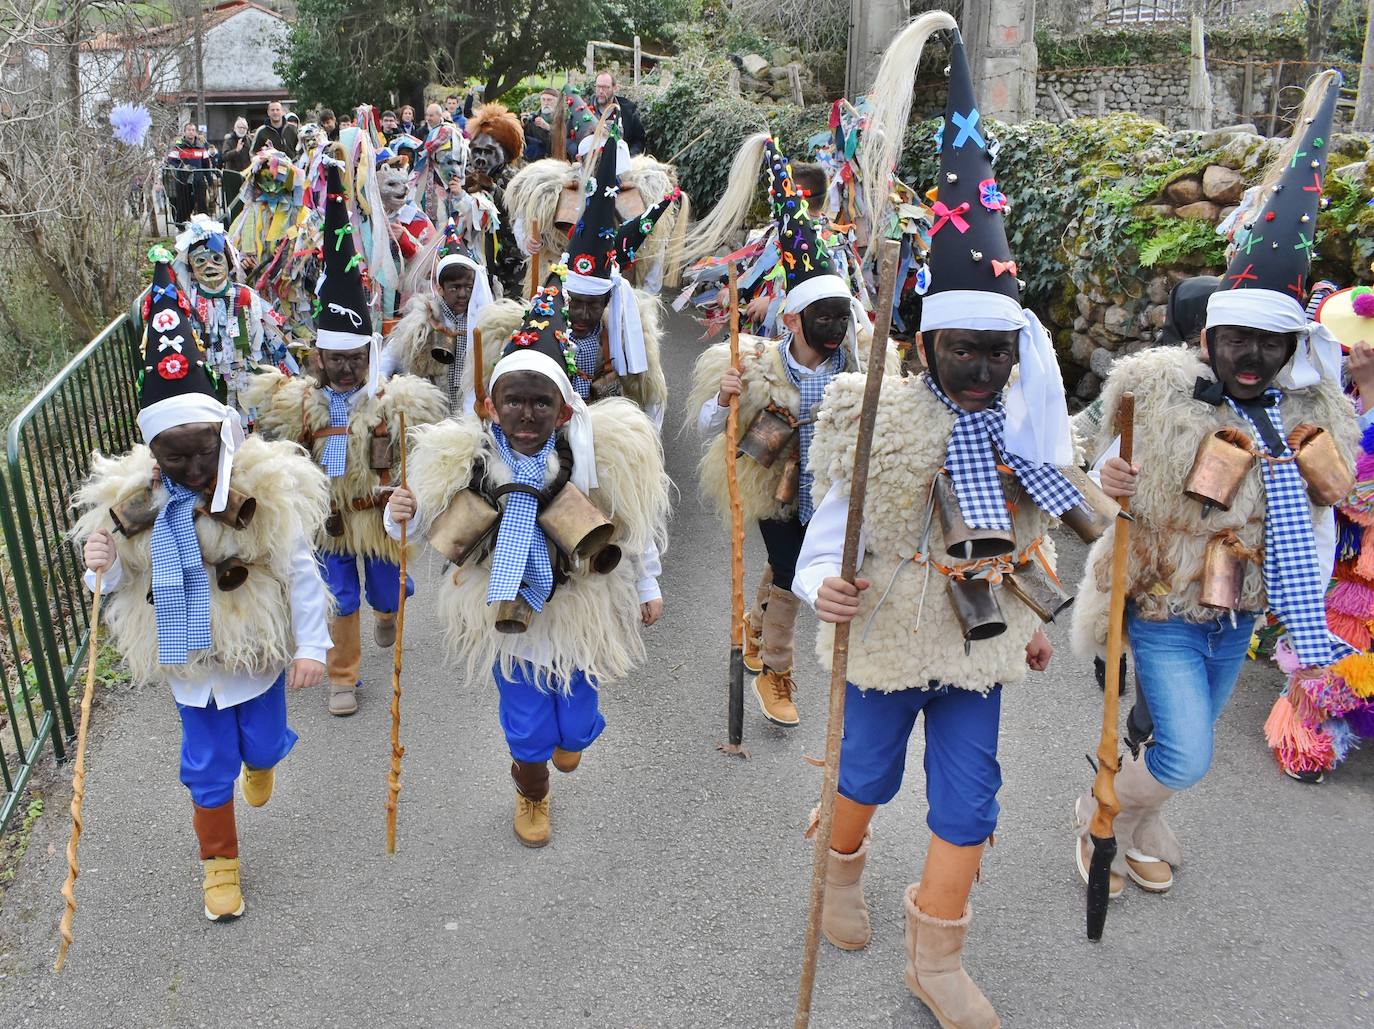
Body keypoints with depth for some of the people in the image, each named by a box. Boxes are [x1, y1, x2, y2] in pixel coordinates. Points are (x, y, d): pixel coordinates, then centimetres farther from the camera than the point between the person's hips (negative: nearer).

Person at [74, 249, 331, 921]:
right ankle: (220, 864, 38)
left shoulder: (266, 486, -20)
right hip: (190, 666, 1)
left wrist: (311, 646, -13)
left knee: (263, 744, 22)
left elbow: (300, 571, -13)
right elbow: (124, 584, -1)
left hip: (260, 653, -1)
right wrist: (102, 567, -24)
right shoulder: (135, 499, -11)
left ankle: (260, 762, 62)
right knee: (208, 769, 13)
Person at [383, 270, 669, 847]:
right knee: (527, 727, 13)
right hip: (507, 617, 0)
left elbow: (635, 522, -3)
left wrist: (648, 587, 6)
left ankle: (569, 735, 59)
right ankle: (532, 797, 50)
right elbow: (427, 528, -5)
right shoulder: (467, 461, -17)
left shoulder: (596, 453, -17)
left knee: (577, 726, 16)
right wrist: (400, 518, -28)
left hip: (580, 612, 1)